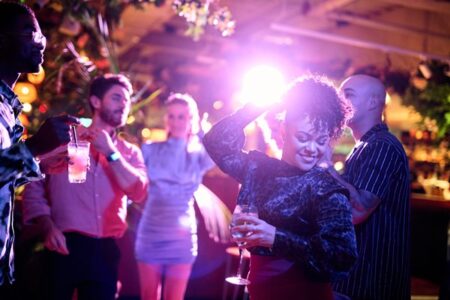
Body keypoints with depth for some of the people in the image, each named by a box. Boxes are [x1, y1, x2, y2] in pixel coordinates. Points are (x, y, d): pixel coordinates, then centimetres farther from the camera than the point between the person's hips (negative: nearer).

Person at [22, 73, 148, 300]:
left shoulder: (129, 152, 12)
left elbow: (138, 193, -5)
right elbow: (34, 187, 0)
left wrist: (111, 152, -9)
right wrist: (47, 227, -14)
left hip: (105, 250, 3)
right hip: (64, 246, -2)